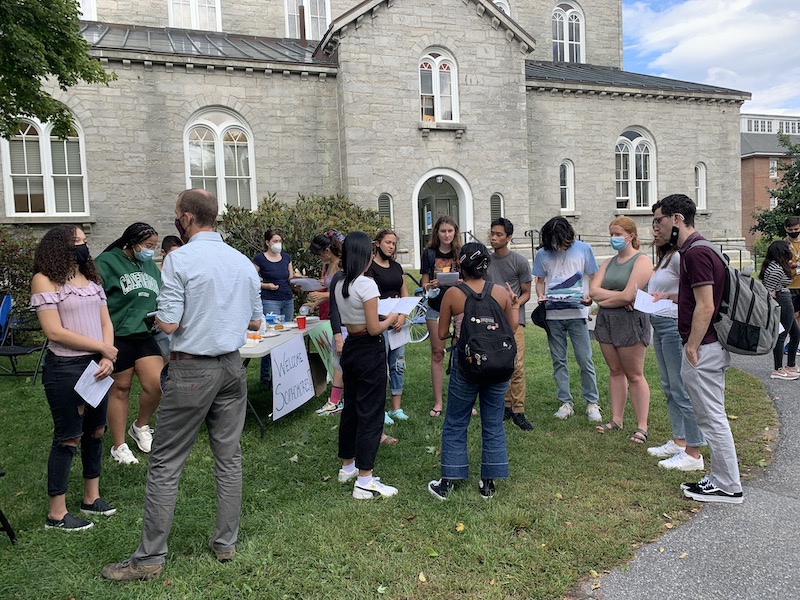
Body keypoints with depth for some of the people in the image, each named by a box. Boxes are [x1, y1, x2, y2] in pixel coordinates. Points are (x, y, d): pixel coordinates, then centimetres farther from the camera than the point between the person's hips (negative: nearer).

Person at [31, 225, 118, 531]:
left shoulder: (91, 279, 12)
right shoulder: (45, 280, -9)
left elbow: (106, 322, 7)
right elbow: (54, 332, -15)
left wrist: (107, 359, -8)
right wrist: (102, 348, -12)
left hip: (97, 365, 7)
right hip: (65, 368, -6)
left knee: (96, 431, 14)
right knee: (68, 437, 1)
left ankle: (91, 497, 30)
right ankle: (56, 513, 15)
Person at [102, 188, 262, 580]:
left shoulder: (180, 259, -12)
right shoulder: (243, 261, 5)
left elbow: (169, 324, -16)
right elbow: (255, 322, 11)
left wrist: (158, 315, 6)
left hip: (191, 369, -6)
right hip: (231, 367, 6)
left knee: (165, 464, 5)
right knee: (229, 459, 13)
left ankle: (150, 558, 15)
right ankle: (225, 543, 24)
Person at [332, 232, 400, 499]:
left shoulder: (339, 284, 6)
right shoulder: (367, 284, -19)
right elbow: (374, 328, -19)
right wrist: (390, 319, 0)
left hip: (350, 348, 8)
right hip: (370, 351, -8)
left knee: (350, 408, 19)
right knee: (370, 414, -1)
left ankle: (347, 467, 34)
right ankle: (364, 482, 4)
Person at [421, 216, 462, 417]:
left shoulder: (461, 253, 2)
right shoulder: (429, 253, 4)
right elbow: (424, 283, 4)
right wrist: (429, 286, -18)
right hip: (436, 307, 1)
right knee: (437, 354, 5)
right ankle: (438, 402, 13)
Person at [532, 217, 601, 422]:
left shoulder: (583, 249, 1)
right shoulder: (543, 254, 5)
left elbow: (593, 278, 5)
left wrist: (589, 296, -13)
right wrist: (540, 296, -8)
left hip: (577, 313, -2)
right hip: (552, 315, 2)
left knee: (585, 360, 0)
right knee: (558, 361, 8)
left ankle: (592, 403, 13)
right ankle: (565, 403, 18)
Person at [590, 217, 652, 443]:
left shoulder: (642, 261, -7)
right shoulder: (609, 262, 14)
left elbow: (629, 295, -19)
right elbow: (593, 291, 2)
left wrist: (604, 300, -5)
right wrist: (617, 296, -13)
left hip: (630, 322, -7)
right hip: (606, 321, 7)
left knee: (634, 375, 0)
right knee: (615, 371, 12)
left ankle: (641, 426, 8)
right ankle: (616, 420, 20)